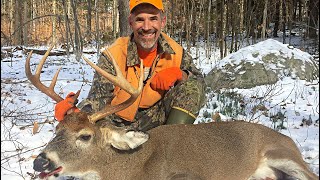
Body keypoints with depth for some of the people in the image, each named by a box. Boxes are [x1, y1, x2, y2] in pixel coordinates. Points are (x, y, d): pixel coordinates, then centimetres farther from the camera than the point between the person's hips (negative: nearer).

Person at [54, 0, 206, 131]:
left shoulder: (175, 53, -8)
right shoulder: (112, 56, -17)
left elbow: (199, 81, 1)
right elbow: (99, 98, -22)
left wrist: (178, 74, -22)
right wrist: (75, 113, -44)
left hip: (158, 121, 2)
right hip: (120, 125, -2)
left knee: (193, 87, -14)